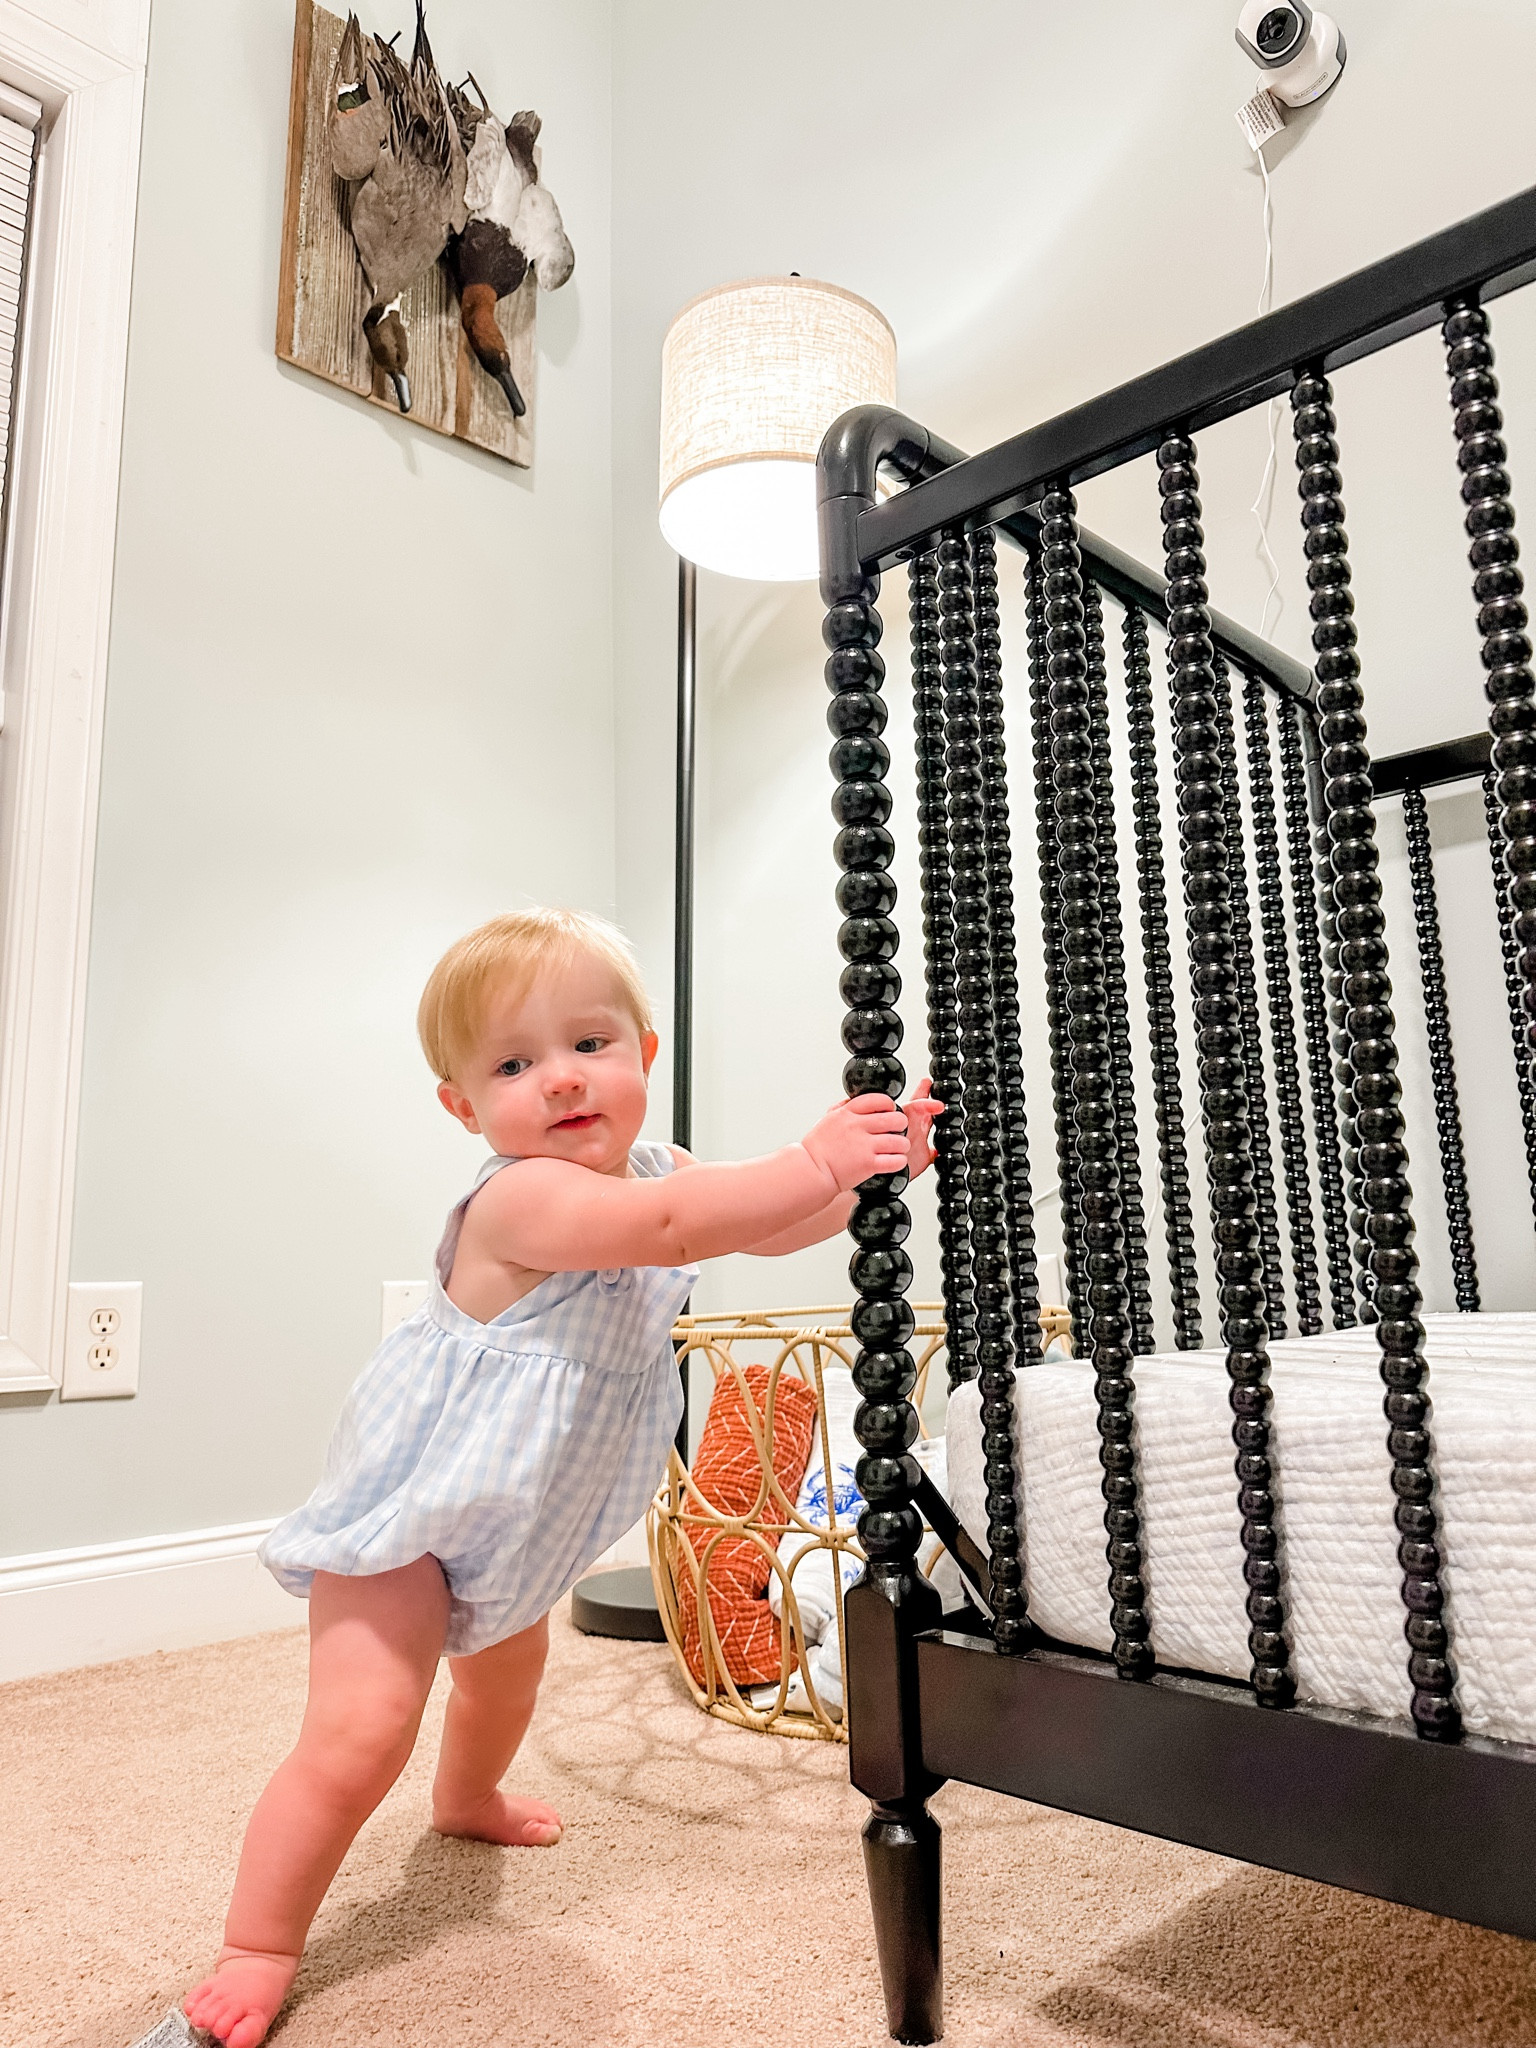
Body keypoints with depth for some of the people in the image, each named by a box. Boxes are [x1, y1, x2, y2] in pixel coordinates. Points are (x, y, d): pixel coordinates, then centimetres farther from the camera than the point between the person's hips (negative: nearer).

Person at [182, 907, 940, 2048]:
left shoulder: (651, 1171, -6)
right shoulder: (522, 1197, -34)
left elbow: (775, 1225, -4)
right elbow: (667, 1228, -49)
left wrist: (873, 1167, -20)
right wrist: (815, 1163, -48)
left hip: (517, 1519, 9)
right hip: (413, 1505, -8)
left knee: (507, 1667, 31)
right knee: (359, 1733, -15)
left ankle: (468, 1799, 61)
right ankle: (258, 1948, 8)